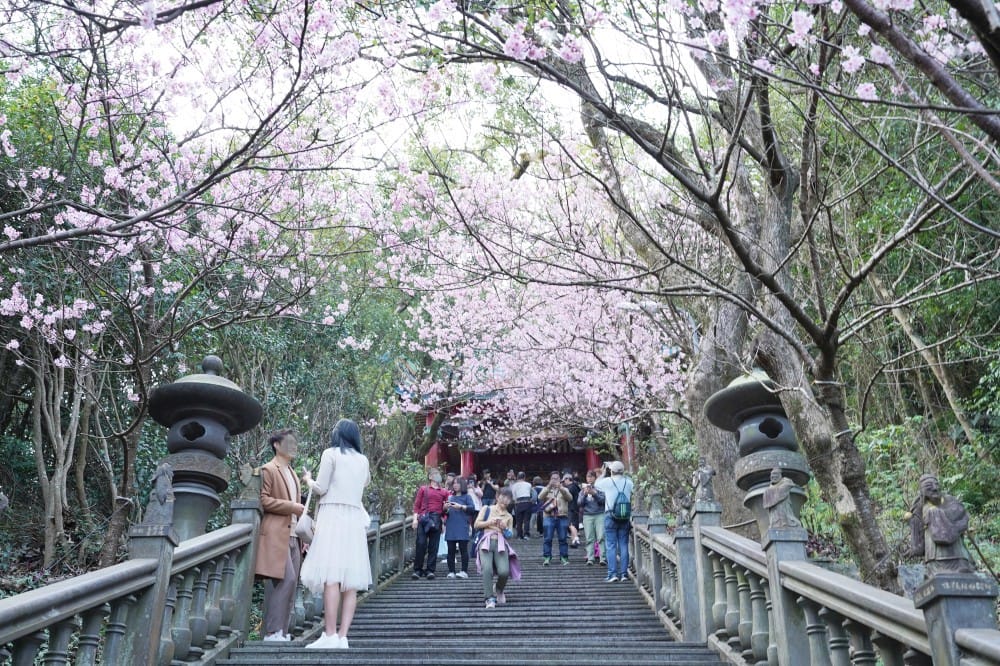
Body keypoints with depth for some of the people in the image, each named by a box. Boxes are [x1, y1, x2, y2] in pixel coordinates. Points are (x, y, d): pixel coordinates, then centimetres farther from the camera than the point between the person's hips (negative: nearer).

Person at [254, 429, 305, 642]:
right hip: (276, 534, -8)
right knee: (286, 579, -17)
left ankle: (283, 632, 7)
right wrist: (294, 507, -13)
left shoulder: (293, 475, 26)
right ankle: (273, 631, -12)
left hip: (293, 535, 8)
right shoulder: (268, 470, 0)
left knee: (291, 583, 4)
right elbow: (264, 501, -11)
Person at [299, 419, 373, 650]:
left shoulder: (331, 454, 1)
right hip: (355, 518, 5)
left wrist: (308, 479, 18)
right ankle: (342, 636, -4)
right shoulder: (363, 460, 15)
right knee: (350, 579, 0)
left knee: (331, 575, -12)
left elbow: (320, 489, -2)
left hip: (333, 515, -5)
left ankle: (330, 635, -18)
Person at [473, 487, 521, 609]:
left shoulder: (509, 517, 20)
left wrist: (505, 528, -4)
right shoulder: (487, 509, 13)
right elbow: (476, 524, 5)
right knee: (487, 569, -26)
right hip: (486, 542, -2)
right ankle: (490, 598, -15)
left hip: (501, 544, 2)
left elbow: (510, 535, 15)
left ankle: (499, 589, 16)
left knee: (504, 572, -19)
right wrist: (490, 522, -7)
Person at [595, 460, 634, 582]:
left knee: (611, 546, -1)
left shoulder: (607, 481, -5)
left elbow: (597, 485, 13)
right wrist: (624, 475, 22)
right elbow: (633, 489, 22)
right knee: (624, 545, 6)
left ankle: (612, 573, -6)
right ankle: (624, 573, 6)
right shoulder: (628, 482, 2)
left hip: (611, 516, -3)